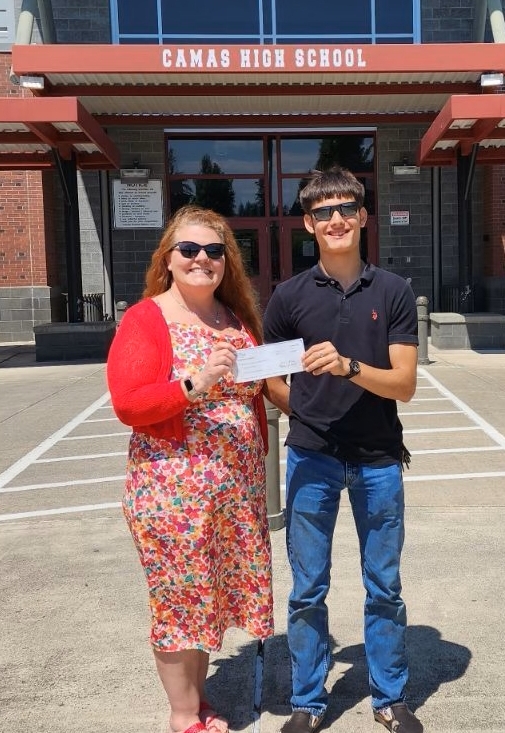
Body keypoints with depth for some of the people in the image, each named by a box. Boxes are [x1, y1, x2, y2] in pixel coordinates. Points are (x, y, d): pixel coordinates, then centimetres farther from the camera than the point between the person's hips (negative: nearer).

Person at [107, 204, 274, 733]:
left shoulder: (238, 317, 9)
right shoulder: (144, 319, -9)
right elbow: (127, 404, -17)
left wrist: (259, 463, 14)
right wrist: (193, 385, -28)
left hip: (238, 485, 6)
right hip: (173, 487, -6)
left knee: (211, 592, 17)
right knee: (180, 596, 8)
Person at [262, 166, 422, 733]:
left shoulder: (393, 292, -1)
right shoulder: (289, 296, 0)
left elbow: (404, 385, -8)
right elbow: (273, 383, 8)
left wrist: (347, 366, -23)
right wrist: (312, 416, -1)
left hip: (378, 461, 0)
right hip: (311, 460, 0)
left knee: (384, 587, 13)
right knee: (307, 590, 9)